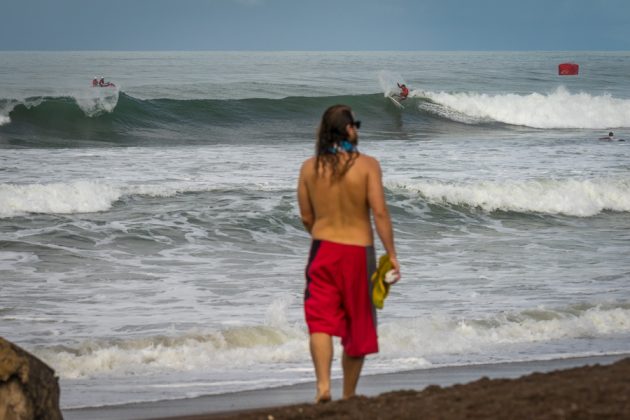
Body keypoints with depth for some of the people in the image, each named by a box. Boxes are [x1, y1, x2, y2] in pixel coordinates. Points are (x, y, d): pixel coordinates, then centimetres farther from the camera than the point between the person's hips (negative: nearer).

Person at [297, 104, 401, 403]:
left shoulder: (309, 168, 1)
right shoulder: (366, 165, -9)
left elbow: (306, 217, 7)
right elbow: (380, 213, -14)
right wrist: (391, 255, -9)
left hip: (323, 252, 2)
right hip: (358, 252, -2)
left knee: (321, 320, -2)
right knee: (357, 325, 12)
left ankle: (323, 384, -23)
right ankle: (349, 395, 20)